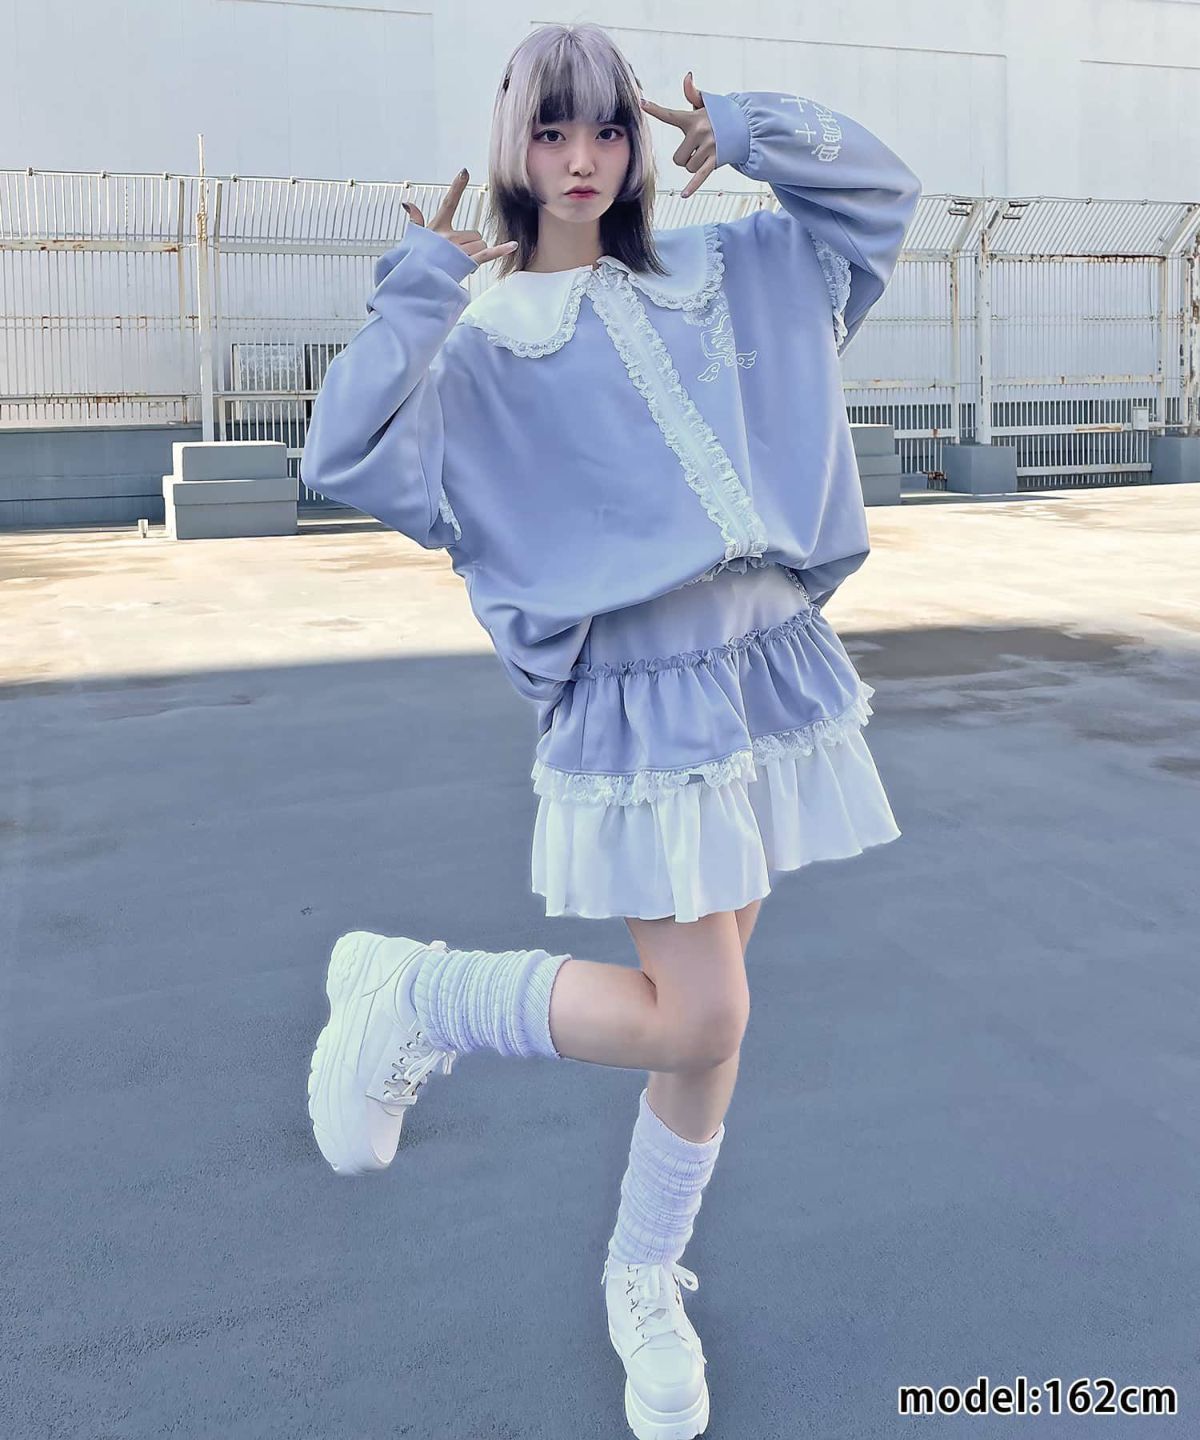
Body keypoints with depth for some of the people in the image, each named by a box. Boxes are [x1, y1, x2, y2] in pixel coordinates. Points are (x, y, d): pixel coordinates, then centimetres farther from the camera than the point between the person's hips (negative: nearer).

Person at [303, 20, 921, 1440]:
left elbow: (880, 188, 17)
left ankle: (644, 1286, 31)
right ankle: (406, 991, 12)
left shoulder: (718, 271, 13)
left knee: (710, 1012, 11)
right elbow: (345, 459, -16)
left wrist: (737, 126, 6)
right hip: (640, 698, -5)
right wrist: (420, 284, -15)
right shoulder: (476, 339, -2)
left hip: (775, 668, 6)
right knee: (696, 1020, -9)